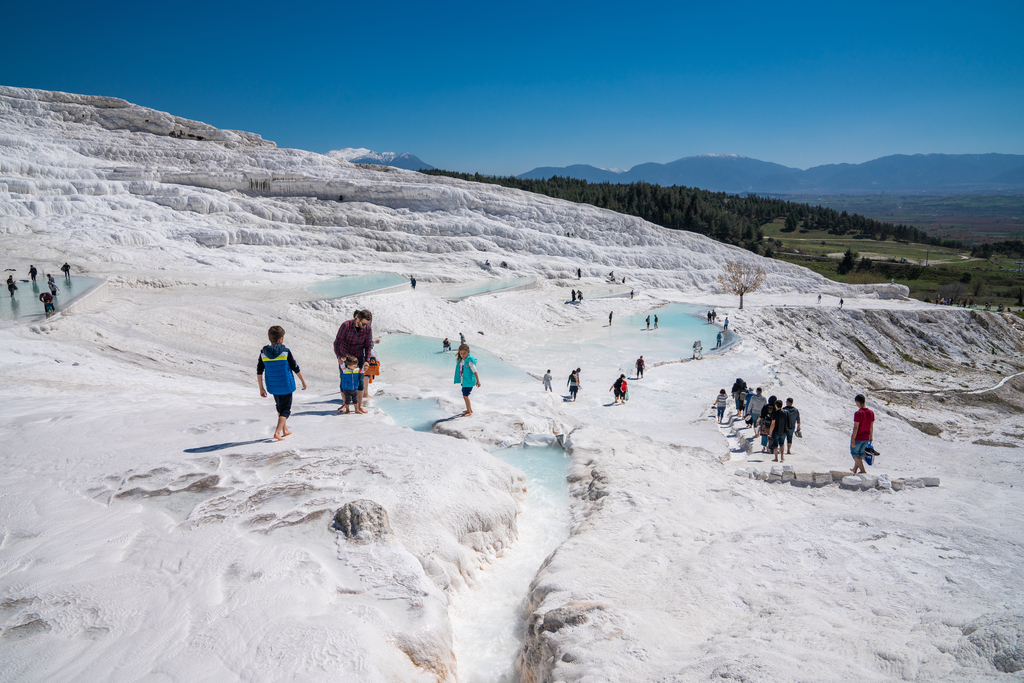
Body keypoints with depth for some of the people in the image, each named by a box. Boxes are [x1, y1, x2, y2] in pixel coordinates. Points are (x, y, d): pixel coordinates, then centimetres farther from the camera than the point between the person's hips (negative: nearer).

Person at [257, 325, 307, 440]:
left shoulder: (263, 352, -3)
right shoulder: (286, 351, -14)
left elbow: (259, 372, -1)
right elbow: (296, 368, -7)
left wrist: (261, 388, 8)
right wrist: (303, 381, 6)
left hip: (272, 387, 4)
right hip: (286, 386, -4)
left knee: (280, 407, 23)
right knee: (285, 409, 5)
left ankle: (285, 430, 35)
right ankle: (277, 432, -11)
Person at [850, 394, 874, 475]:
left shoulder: (858, 413, -23)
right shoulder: (871, 413, -3)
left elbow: (856, 427, -22)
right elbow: (871, 427, 6)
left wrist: (853, 440, -16)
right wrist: (871, 437, 17)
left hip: (857, 438, -6)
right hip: (866, 438, 6)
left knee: (855, 454, 12)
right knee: (860, 454, 21)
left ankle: (863, 471, 8)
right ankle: (855, 469, 35)